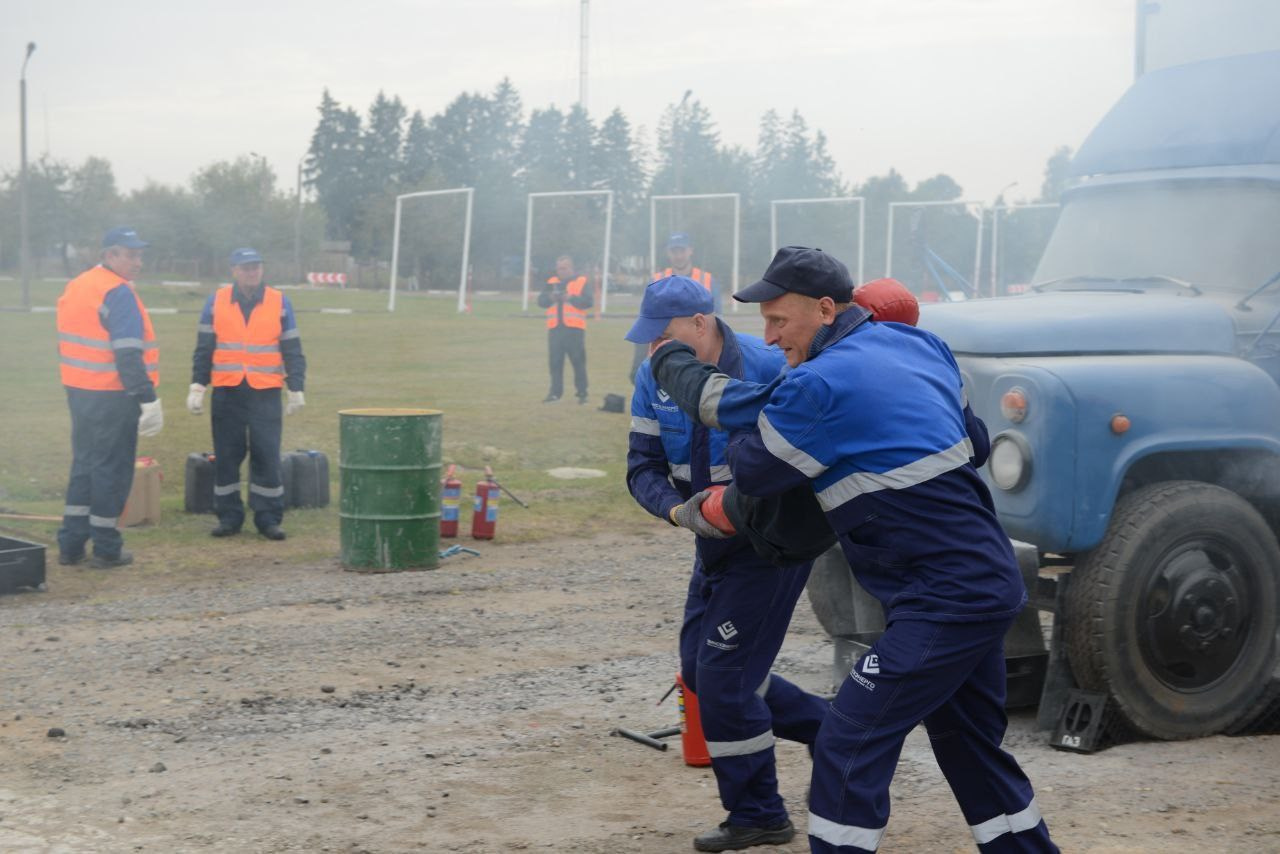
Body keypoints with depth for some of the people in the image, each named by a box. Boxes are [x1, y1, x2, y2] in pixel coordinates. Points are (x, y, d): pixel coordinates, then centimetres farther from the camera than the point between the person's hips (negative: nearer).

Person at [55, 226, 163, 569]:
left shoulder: (75, 287, 13)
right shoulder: (118, 293, -15)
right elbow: (128, 355, -22)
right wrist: (149, 400, -22)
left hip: (79, 392, 8)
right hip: (113, 398, -8)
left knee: (83, 466, 16)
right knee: (112, 470, 1)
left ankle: (70, 545, 17)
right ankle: (106, 549, 7)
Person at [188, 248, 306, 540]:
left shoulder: (279, 302, 4)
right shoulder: (216, 302, 5)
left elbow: (292, 351, 6)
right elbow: (204, 349, 7)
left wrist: (296, 389, 3)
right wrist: (197, 387, 1)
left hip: (265, 394, -1)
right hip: (226, 393, 1)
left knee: (267, 457, -2)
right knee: (226, 457, 4)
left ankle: (268, 518, 6)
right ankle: (229, 517, 13)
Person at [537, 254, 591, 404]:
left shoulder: (581, 282, 4)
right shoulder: (552, 283, 14)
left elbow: (588, 302, -7)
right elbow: (541, 301, 6)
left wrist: (571, 298, -19)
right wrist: (550, 297, -14)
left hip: (574, 329, -3)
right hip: (555, 329, 3)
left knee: (578, 361, -1)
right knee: (555, 362, 3)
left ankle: (582, 393, 4)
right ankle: (555, 393, 7)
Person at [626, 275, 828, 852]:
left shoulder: (765, 369, -22)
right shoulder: (655, 379, -3)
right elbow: (643, 465, -2)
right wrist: (675, 507, -23)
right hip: (715, 546, 8)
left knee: (724, 675, -7)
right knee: (698, 669, 13)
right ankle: (829, 731, 27)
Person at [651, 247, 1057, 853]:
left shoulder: (820, 385, -18)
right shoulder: (914, 344, 9)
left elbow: (753, 471, -4)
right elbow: (974, 442, 18)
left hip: (943, 601, -10)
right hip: (989, 584, 10)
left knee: (849, 748, -6)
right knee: (970, 745, 23)